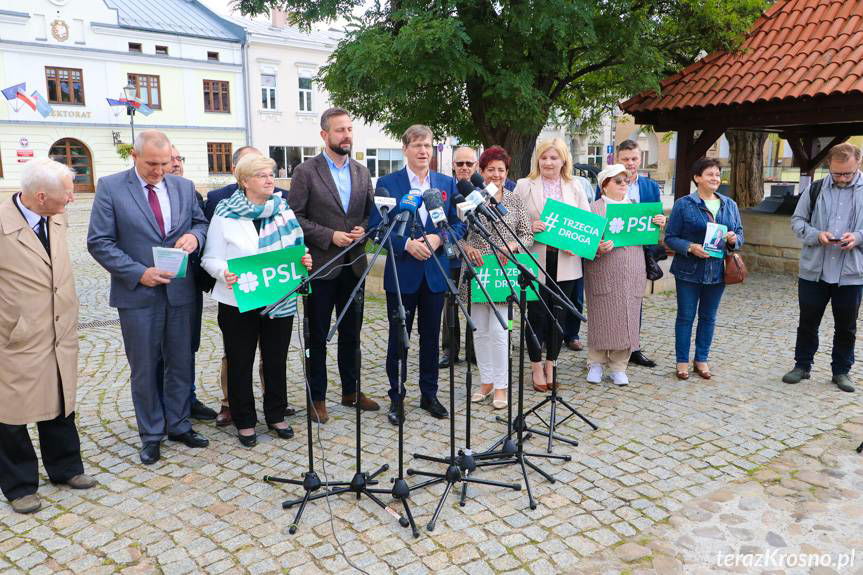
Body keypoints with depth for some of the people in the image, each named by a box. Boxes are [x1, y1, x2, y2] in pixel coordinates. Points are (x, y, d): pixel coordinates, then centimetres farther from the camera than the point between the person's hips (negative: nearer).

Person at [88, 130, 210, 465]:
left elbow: (200, 222, 15)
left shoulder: (184, 187, 6)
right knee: (144, 369, 8)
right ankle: (151, 435, 23)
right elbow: (99, 242, -7)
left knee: (181, 363, 12)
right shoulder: (110, 187, -5)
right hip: (138, 295, -3)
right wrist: (139, 273, -17)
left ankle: (178, 425, 29)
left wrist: (194, 235, -10)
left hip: (180, 291, 3)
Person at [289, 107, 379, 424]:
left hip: (354, 264, 5)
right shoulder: (306, 172, -5)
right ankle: (317, 398, 19)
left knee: (351, 332, 14)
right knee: (317, 335, 7)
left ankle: (351, 391, 28)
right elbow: (295, 217, -9)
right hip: (320, 264, -4)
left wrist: (363, 229, -7)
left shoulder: (362, 172, 9)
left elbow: (370, 212, 14)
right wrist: (330, 236, -16)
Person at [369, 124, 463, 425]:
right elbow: (377, 227, -6)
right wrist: (407, 244, -19)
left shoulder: (447, 183, 7)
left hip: (435, 273, 3)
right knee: (398, 339, 7)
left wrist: (438, 238, -14)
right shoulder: (387, 183, -2)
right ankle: (396, 398, 20)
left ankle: (429, 395, 27)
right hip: (401, 273, -3)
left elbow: (458, 225, 6)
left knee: (431, 338, 13)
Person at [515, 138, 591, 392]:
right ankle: (537, 368, 16)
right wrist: (529, 228, -19)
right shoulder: (524, 185, 3)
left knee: (559, 314, 9)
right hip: (535, 259, -2)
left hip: (565, 261, 3)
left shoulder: (575, 187, 11)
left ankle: (551, 365, 23)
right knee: (537, 314, 2)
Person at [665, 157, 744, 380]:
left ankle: (701, 360, 26)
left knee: (708, 317, 13)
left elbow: (740, 233, 14)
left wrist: (734, 239, -9)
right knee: (686, 316, 4)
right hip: (689, 271, -4)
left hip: (717, 272, 4)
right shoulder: (683, 204, -5)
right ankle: (682, 361, 16)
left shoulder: (730, 205, 9)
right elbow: (670, 237, -7)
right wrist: (690, 248, -23)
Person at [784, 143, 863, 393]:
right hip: (813, 270, 1)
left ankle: (841, 370, 25)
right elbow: (797, 220, 5)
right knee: (808, 322, 11)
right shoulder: (815, 189, 2)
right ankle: (802, 365, 25)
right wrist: (816, 234, -14)